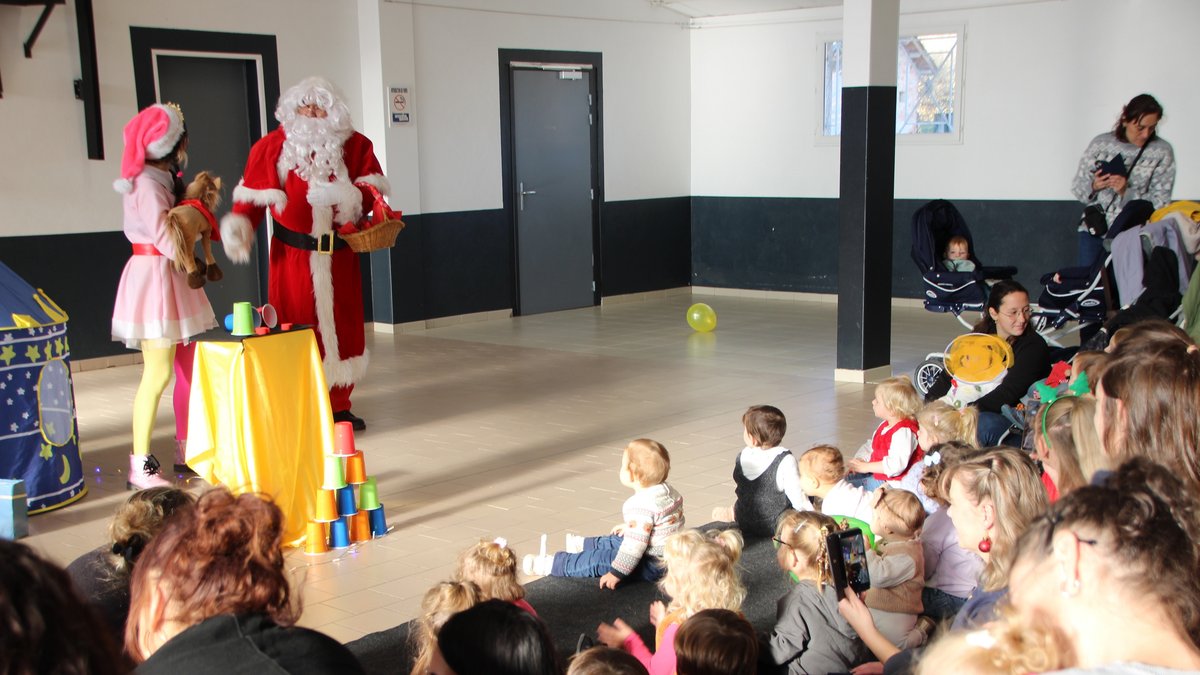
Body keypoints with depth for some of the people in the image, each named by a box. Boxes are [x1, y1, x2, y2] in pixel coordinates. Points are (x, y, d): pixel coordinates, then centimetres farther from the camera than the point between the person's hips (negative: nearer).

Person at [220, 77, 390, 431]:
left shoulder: (354, 146, 2)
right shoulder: (271, 147, -2)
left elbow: (373, 189, -2)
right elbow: (251, 197, -2)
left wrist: (347, 197, -22)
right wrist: (237, 226, -19)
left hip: (339, 256, 3)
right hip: (292, 256, -2)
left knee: (340, 326, 9)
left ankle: (339, 405, 22)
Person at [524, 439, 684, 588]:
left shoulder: (640, 505, -28)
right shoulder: (668, 490, 3)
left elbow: (635, 546, -30)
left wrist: (617, 573, -24)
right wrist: (629, 527, 32)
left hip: (652, 567, -10)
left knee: (598, 560, -8)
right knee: (618, 540, 30)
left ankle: (549, 564, -1)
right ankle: (582, 545, 51)